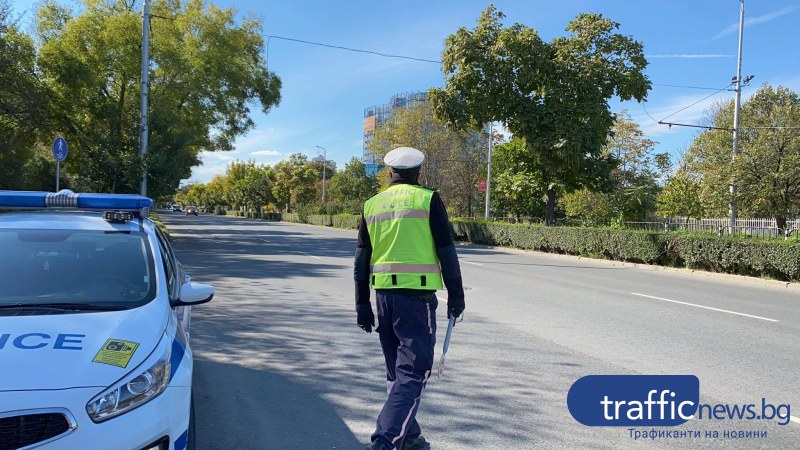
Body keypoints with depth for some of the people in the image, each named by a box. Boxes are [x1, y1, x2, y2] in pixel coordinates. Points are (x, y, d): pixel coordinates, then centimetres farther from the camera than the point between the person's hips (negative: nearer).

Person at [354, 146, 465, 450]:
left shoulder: (372, 205, 10)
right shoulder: (428, 199, -2)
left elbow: (362, 258, 10)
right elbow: (446, 251, -6)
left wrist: (362, 305, 14)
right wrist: (456, 295, 2)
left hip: (383, 293, 5)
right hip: (417, 295, -5)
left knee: (397, 370, 17)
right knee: (414, 371, -1)